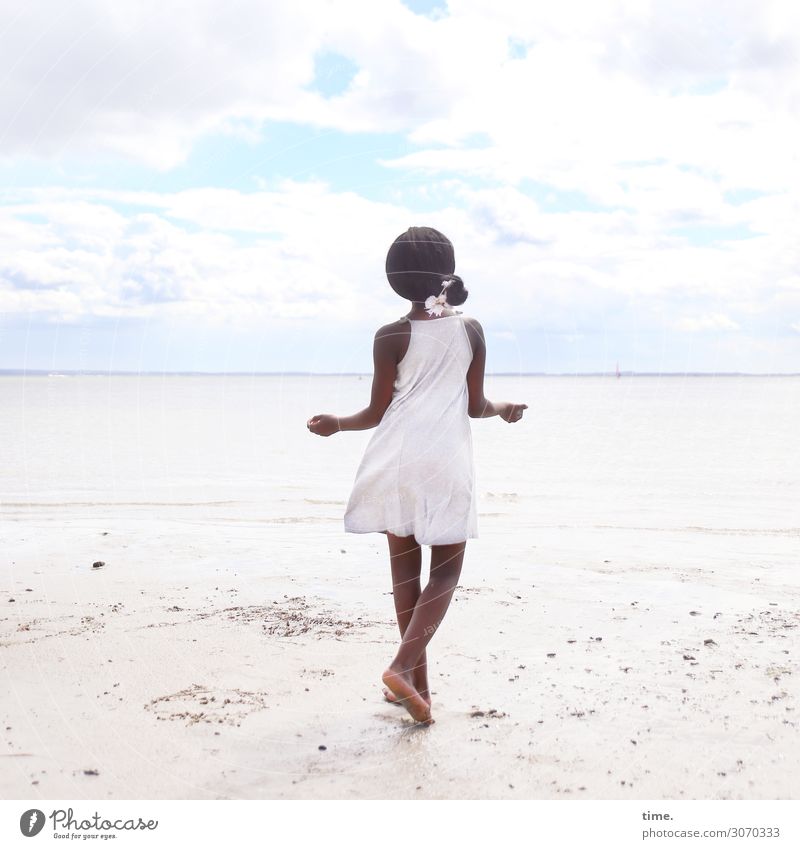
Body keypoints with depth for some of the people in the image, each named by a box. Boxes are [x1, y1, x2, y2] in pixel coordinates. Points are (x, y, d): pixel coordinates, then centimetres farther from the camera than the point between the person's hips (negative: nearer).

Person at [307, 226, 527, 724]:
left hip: (397, 460, 1)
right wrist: (505, 409, 25)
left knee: (406, 569, 10)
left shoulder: (391, 337, -4)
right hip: (448, 463, 0)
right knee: (447, 570, 7)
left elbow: (377, 412, -2)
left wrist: (336, 423, 16)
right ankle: (404, 667, -12)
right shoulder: (471, 331, 0)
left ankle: (418, 682, 16)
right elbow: (475, 406, 4)